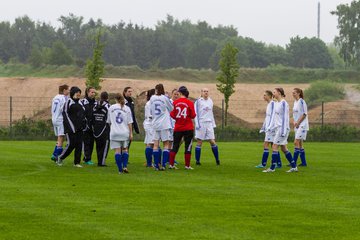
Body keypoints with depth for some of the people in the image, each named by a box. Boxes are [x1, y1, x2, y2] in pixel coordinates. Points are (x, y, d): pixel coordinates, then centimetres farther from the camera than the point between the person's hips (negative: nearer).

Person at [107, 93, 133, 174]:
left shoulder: (111, 108, 4)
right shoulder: (127, 108, 1)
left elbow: (109, 121, 14)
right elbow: (129, 122, -1)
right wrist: (131, 133, 3)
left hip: (114, 133, 0)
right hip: (125, 132, 0)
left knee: (117, 150, -1)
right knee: (125, 149, 13)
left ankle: (120, 169, -6)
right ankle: (125, 166, -1)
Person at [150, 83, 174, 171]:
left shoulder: (152, 98, 3)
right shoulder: (165, 98, -6)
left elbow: (151, 111, 12)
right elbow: (171, 109, 6)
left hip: (155, 124, 3)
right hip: (165, 124, -3)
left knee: (156, 145, 6)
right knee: (166, 144, 2)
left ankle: (157, 165, 2)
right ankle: (163, 165, -8)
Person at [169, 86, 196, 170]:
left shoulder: (175, 102, -3)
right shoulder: (190, 103, -8)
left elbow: (173, 115, -2)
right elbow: (193, 116, -5)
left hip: (177, 128, 2)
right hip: (188, 128, -2)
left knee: (175, 146, 10)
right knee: (188, 146, 4)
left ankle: (171, 164, 7)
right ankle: (187, 165, 3)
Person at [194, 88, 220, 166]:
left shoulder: (210, 101, 13)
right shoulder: (198, 101, -2)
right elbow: (196, 113, -4)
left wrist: (213, 124, 17)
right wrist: (197, 124, -12)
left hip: (209, 124, 4)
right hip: (201, 123, -4)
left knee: (212, 142, 0)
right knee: (199, 142, -3)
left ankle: (217, 160, 6)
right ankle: (197, 161, 2)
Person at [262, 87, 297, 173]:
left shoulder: (283, 103, -13)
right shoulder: (277, 104, 15)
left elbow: (285, 117, -16)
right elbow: (274, 116, 21)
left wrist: (283, 131, -19)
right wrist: (270, 127, 18)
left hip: (282, 127, -9)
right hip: (278, 128, 9)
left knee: (275, 147, -8)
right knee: (284, 148, 10)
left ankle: (272, 168, -6)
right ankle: (294, 167, 13)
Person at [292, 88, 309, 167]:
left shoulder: (301, 102, -12)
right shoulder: (295, 102, 15)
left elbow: (304, 114, -16)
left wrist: (298, 122, -16)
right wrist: (294, 122, 6)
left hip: (302, 125, -9)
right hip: (297, 126, 9)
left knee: (296, 143, -12)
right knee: (299, 144, 9)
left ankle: (294, 162, -14)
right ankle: (304, 162, 13)